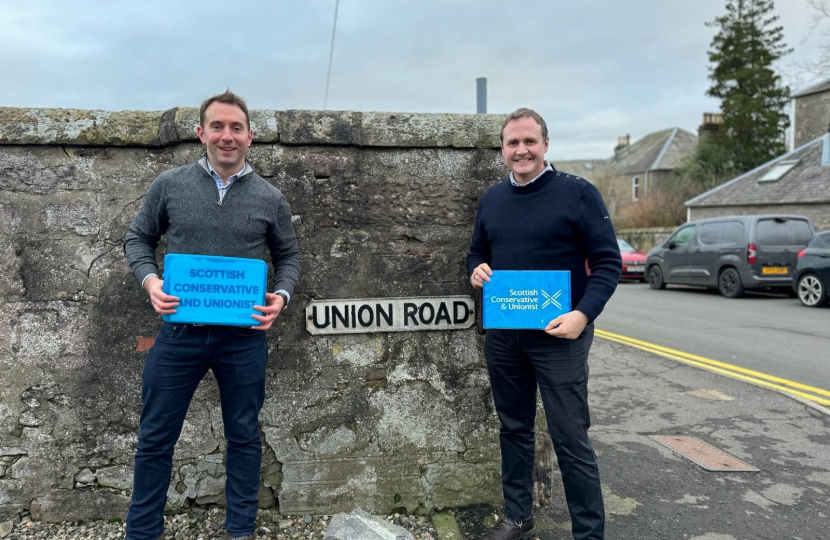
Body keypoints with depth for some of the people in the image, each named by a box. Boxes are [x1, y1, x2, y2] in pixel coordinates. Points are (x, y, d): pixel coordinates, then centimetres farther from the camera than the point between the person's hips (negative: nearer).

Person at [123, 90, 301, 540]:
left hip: (244, 337, 0)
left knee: (243, 436, 12)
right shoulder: (170, 185, 1)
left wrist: (281, 295, -8)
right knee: (156, 437, 11)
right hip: (179, 332, 0)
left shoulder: (270, 199, 1)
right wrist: (149, 279, -10)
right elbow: (138, 239, 9)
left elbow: (288, 256, 10)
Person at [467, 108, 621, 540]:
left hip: (558, 337, -5)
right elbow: (477, 253, 21)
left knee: (570, 440, -1)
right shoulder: (491, 199, 9)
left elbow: (607, 262, -9)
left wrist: (583, 315, -22)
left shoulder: (577, 193, -7)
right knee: (514, 430, 16)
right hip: (502, 338, 5)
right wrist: (476, 271, -3)